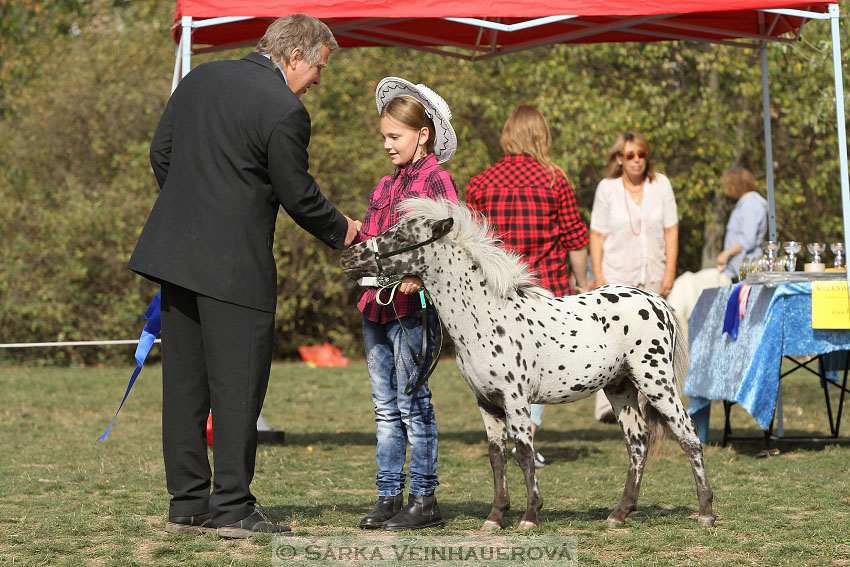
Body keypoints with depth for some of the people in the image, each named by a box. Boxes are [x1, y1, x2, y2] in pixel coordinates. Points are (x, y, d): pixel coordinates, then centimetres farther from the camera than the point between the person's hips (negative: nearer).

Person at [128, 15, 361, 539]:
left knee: (184, 383, 10)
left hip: (176, 254, 8)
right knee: (238, 385, -1)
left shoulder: (199, 79, 10)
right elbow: (297, 193, -6)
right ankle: (233, 508, 0)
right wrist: (341, 231, 11)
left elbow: (161, 154, 15)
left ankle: (187, 505, 15)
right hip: (236, 264, -7)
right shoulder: (285, 111, -12)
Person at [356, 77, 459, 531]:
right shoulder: (386, 185, 18)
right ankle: (388, 497, 13)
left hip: (413, 306, -8)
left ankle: (424, 498, 1)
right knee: (385, 407, 9)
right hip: (376, 304, 8)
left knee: (413, 404, -4)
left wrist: (419, 277, -26)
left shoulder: (435, 180, -6)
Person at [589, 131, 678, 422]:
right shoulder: (607, 188, 1)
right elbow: (597, 235, 2)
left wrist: (669, 272, -1)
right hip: (617, 275, -3)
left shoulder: (661, 185, 6)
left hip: (653, 276, 3)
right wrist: (597, 276, -6)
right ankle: (607, 403, -23)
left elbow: (671, 231, 7)